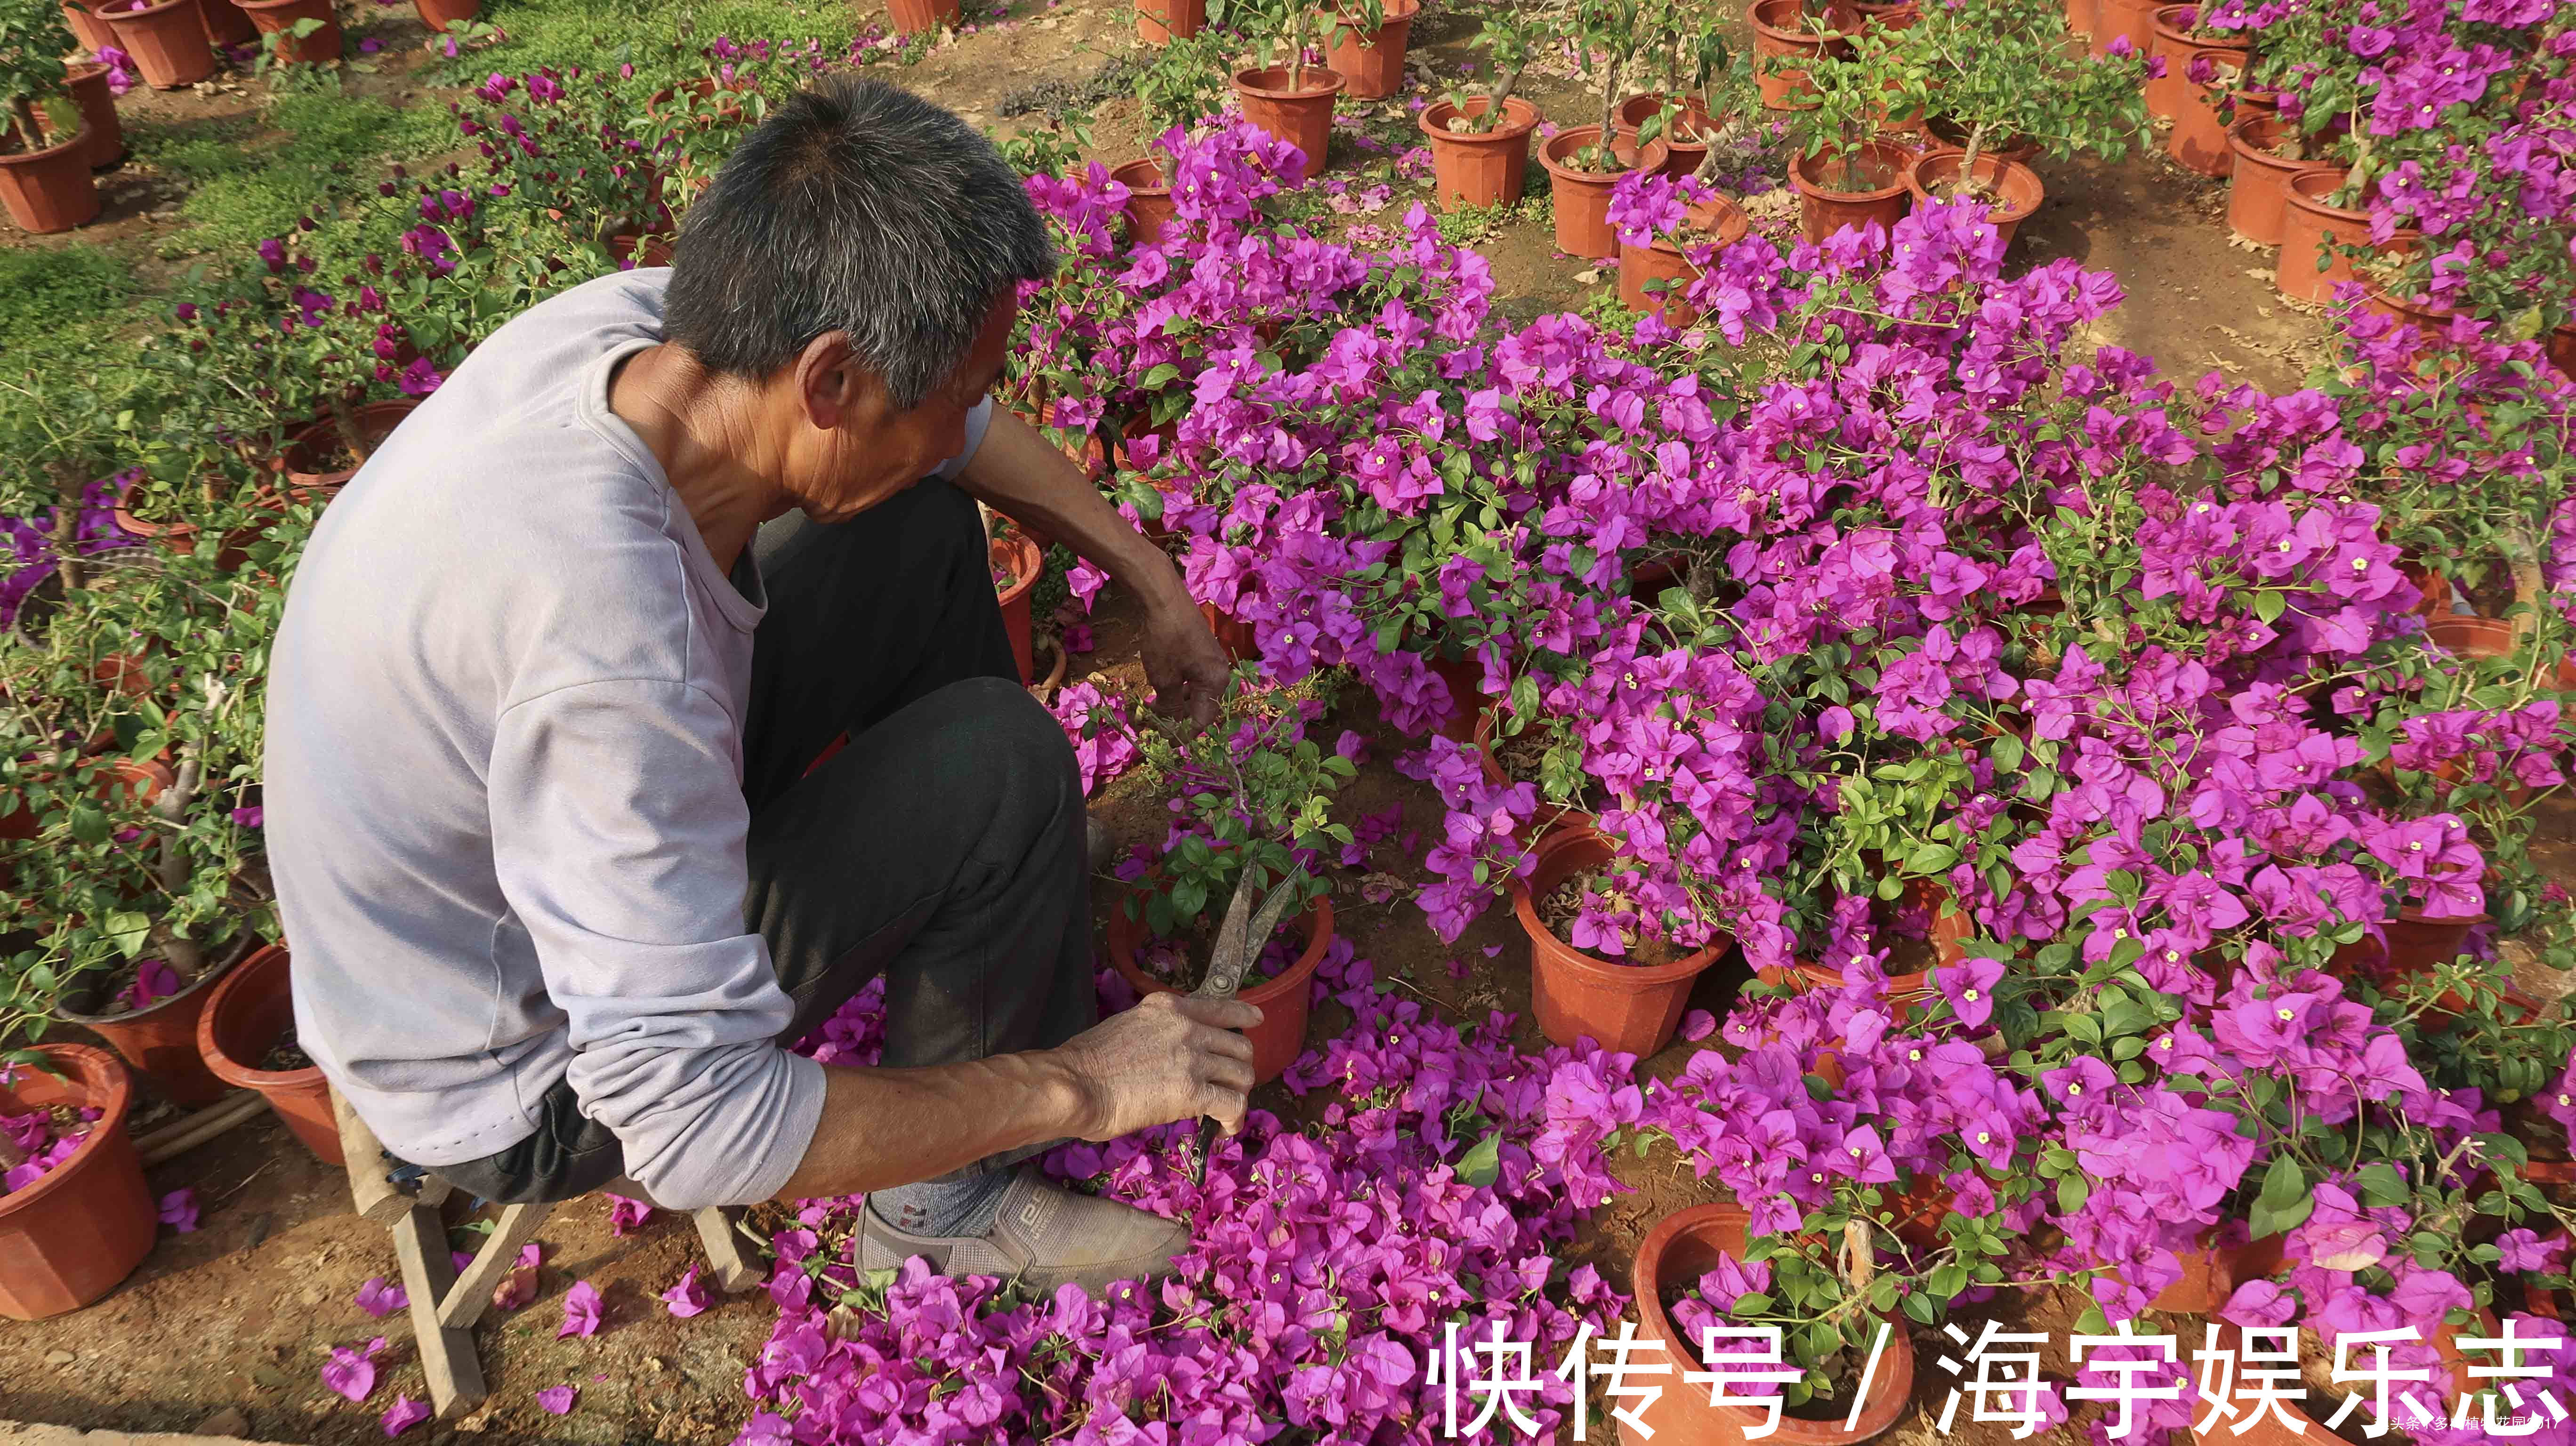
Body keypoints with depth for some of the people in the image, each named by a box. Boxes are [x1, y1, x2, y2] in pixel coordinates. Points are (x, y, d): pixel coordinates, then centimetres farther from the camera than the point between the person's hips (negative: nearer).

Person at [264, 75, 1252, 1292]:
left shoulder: (645, 323, -18)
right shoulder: (601, 642, -41)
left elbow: (954, 425, 2)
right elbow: (701, 1133, -36)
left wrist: (1151, 579, 6)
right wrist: (1081, 1089, -27)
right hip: (523, 1080, -7)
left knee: (923, 525, 3)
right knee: (999, 761, -20)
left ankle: (1008, 918, 20)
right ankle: (948, 1203, 2)